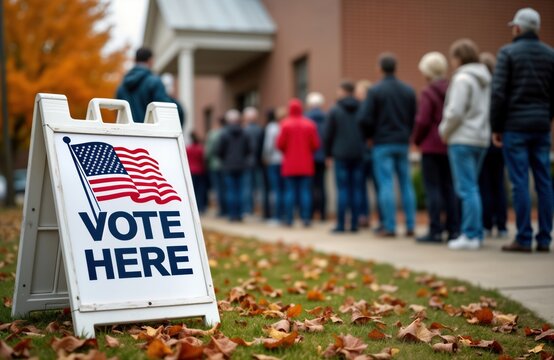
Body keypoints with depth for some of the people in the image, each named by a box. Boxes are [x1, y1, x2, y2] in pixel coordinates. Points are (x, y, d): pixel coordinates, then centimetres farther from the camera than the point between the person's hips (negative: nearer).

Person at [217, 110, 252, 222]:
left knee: (231, 191, 1)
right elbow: (249, 150, 3)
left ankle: (232, 214, -1)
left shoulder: (225, 133, -8)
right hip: (241, 166, 3)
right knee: (239, 190, 7)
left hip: (229, 166, -3)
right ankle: (239, 214, 6)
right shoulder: (244, 134, 0)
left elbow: (220, 151, -5)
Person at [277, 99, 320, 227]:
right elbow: (316, 144, -2)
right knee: (305, 191, 2)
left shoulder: (286, 124, -6)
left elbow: (280, 144, -8)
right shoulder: (310, 124, -1)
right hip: (306, 165, 1)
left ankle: (289, 219, 2)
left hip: (289, 165, -1)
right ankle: (306, 218, -2)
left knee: (290, 192, 3)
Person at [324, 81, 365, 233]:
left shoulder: (334, 110, -2)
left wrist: (328, 154, 10)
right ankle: (354, 224, 5)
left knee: (343, 189, -1)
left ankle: (340, 224, -2)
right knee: (357, 189, 5)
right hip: (358, 155, 2)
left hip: (341, 155, -2)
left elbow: (327, 135, -1)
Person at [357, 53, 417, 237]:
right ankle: (410, 225, 9)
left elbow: (364, 119, -11)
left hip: (382, 144, -4)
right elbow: (415, 117, 4)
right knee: (406, 184, 9)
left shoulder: (375, 91, -8)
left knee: (386, 185, -3)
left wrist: (370, 136, 6)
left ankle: (389, 227, -4)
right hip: (403, 143, 4)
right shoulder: (408, 90, 5)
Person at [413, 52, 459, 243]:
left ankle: (435, 231, -2)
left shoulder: (428, 92, -11)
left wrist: (417, 140, 0)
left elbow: (422, 121, -15)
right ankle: (453, 229, 12)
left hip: (431, 146, -6)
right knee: (448, 186, 11)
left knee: (432, 188, -1)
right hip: (450, 146, 6)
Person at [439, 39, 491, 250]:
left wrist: (445, 131, -2)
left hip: (462, 140, -8)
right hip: (481, 139, 8)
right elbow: (487, 111, 14)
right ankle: (477, 233, 17)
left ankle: (470, 235, -5)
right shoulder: (484, 79, 14)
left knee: (466, 188, -6)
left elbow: (455, 112, -18)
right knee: (472, 187, 14)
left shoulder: (462, 79, -11)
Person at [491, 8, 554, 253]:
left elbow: (498, 93, -10)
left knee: (520, 182, -4)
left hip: (515, 126, -4)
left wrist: (496, 127, -4)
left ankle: (524, 239, -2)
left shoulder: (508, 53, -4)